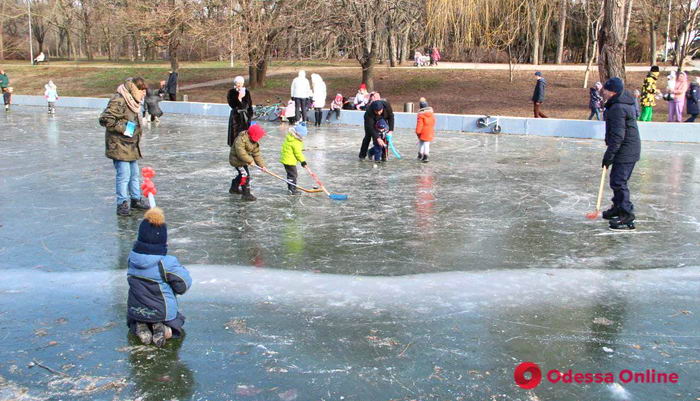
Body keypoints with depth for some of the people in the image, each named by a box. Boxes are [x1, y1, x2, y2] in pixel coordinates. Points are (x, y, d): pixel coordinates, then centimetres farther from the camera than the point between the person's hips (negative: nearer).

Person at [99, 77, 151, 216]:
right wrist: (122, 128, -20)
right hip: (119, 146, -9)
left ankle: (136, 199, 30)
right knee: (124, 175, -8)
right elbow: (105, 119, -23)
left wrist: (140, 123, 11)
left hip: (132, 145, 10)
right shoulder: (118, 101, -19)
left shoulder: (134, 101, 12)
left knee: (134, 174, 17)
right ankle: (122, 203, 2)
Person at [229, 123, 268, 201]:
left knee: (242, 174, 25)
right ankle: (246, 194, -13)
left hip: (243, 160, 10)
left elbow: (257, 154, 0)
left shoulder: (255, 143, 0)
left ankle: (234, 188, 45)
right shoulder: (241, 139, -27)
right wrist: (250, 160, -31)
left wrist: (262, 165, -8)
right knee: (245, 175, -16)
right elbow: (240, 152, -34)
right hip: (237, 159, -10)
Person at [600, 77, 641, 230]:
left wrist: (609, 155, -21)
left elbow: (618, 136, -25)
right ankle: (618, 207, 37)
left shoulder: (618, 108, -23)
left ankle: (627, 217, -7)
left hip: (625, 152, -11)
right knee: (616, 179, 22)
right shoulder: (625, 101, 11)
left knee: (618, 182, -9)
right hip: (631, 149, 11)